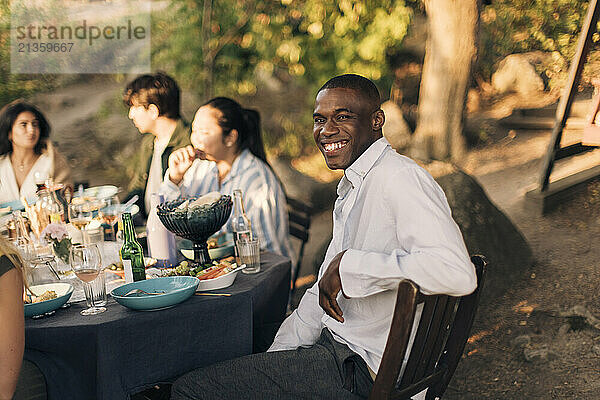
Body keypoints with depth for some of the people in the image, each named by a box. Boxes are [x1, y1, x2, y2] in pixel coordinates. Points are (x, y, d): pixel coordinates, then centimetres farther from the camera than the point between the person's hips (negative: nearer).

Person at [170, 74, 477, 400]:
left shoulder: (397, 178, -19)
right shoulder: (352, 188, 15)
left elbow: (458, 274, -34)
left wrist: (348, 264, -27)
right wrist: (274, 360, 10)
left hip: (363, 371, -10)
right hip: (336, 346, 10)